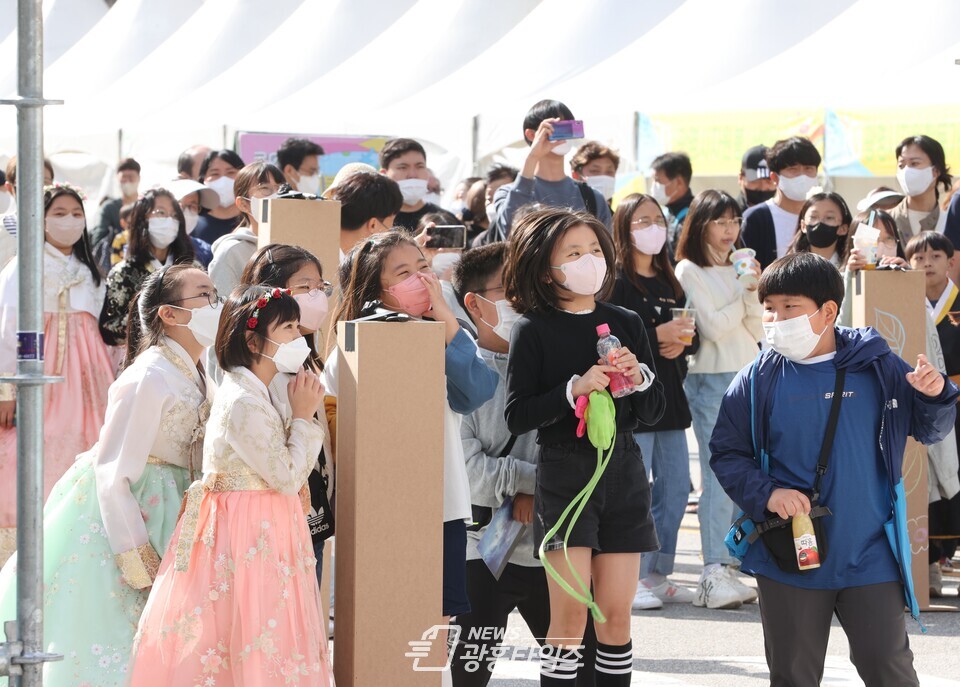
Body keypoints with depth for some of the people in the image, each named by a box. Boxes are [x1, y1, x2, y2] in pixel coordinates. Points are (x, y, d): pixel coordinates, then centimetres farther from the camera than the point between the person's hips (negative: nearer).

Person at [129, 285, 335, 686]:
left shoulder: (255, 396, 12)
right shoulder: (244, 403, -19)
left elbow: (285, 472, 13)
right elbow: (286, 477, -16)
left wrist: (303, 416, 7)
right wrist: (302, 418, -8)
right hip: (248, 535, -10)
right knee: (253, 645, -6)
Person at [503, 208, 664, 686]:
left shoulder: (626, 324, 8)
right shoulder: (534, 330, -4)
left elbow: (654, 412, 11)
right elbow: (516, 416, -9)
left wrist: (639, 377, -9)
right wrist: (574, 389, -20)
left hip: (623, 467, 4)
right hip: (564, 471, -4)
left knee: (616, 614, 5)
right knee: (570, 615, -8)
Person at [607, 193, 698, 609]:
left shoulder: (669, 283, 17)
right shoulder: (617, 282, -7)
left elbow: (692, 337, 21)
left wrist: (683, 341, -2)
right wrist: (656, 336, -20)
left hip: (670, 396, 8)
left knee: (676, 488, 10)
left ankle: (658, 576, 19)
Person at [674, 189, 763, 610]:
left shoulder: (738, 269, 15)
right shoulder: (689, 271, -2)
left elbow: (756, 331, 11)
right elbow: (712, 326, -11)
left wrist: (753, 294, -3)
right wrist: (744, 295, -4)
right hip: (711, 381, -7)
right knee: (720, 476, -13)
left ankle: (728, 562, 10)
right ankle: (715, 573, -17)